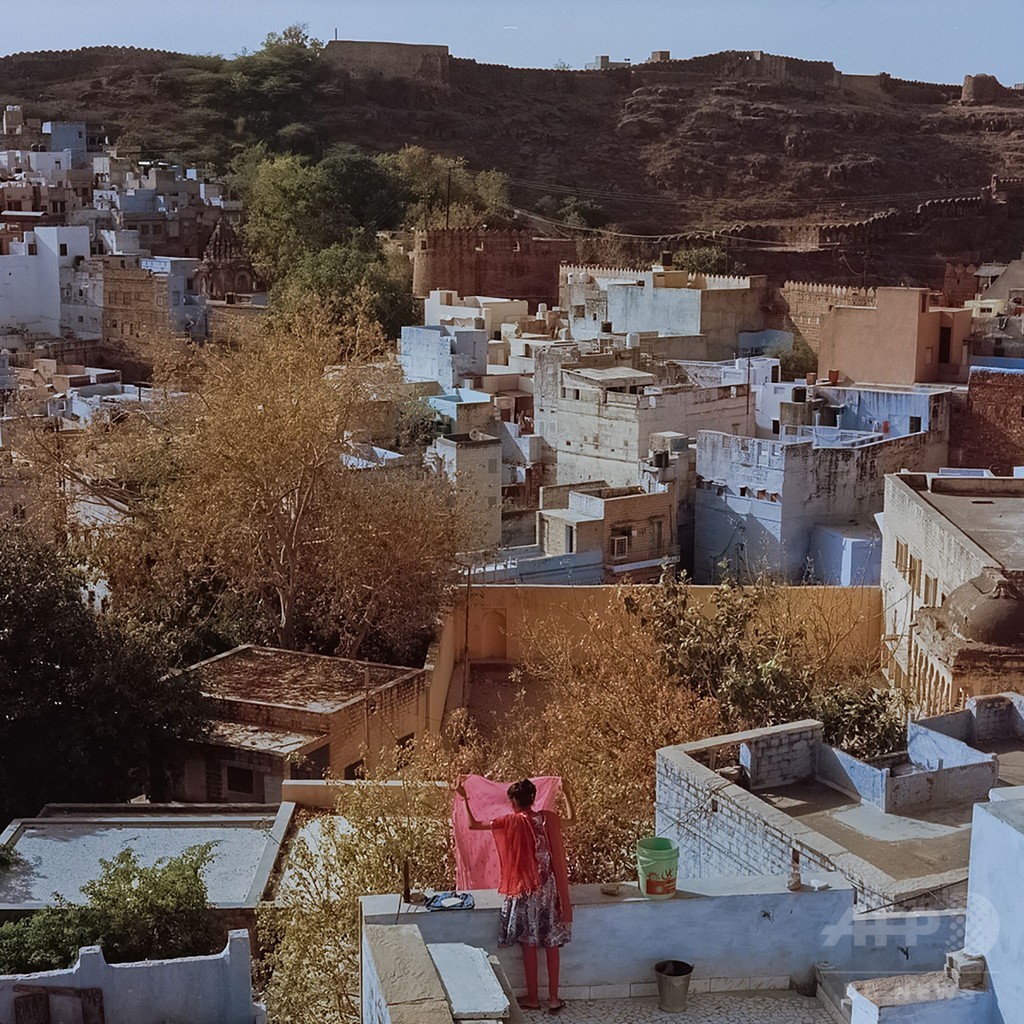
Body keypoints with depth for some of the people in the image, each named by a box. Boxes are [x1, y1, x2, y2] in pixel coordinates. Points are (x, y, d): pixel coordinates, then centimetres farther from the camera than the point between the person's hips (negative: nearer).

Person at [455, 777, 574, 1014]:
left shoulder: (511, 821, -10)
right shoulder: (548, 818, 1)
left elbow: (474, 825, -5)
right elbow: (571, 818, 23)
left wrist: (464, 798, 5)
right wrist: (566, 793, 35)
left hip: (526, 889, -3)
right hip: (549, 888, 3)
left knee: (529, 945, 6)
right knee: (552, 944, 8)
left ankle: (532, 998, 14)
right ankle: (554, 999, 12)